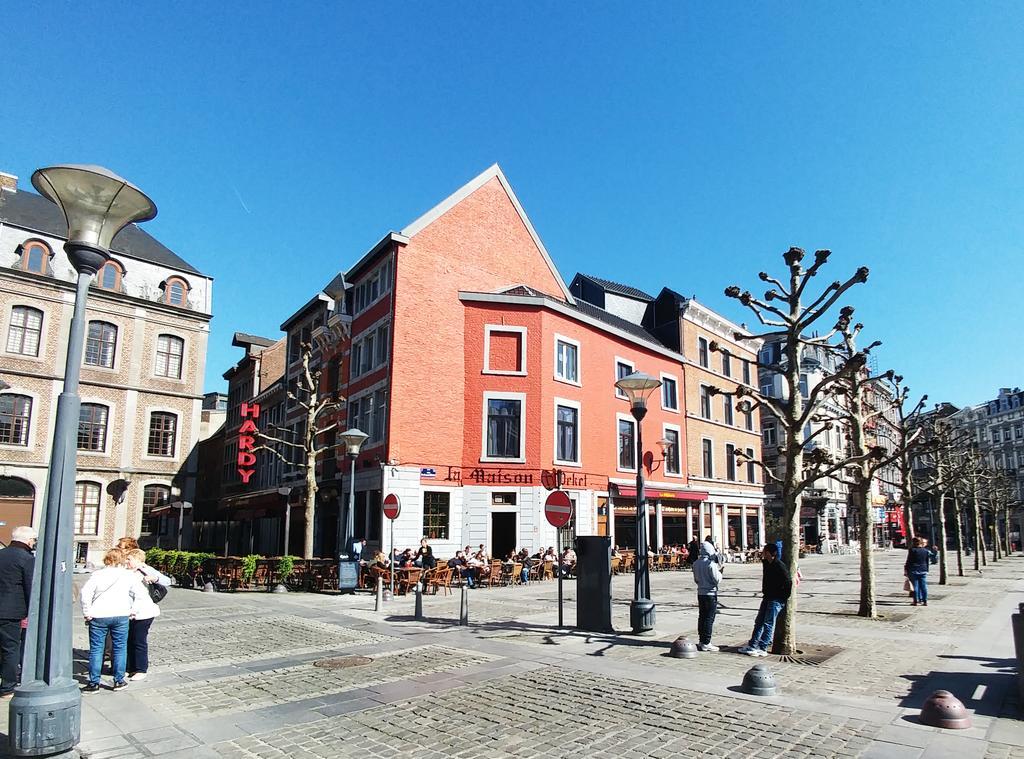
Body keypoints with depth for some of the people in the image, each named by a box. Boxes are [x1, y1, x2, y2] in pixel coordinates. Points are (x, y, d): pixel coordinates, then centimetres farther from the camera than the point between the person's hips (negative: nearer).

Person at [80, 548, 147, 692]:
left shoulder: (97, 574, 2)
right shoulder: (129, 575, 2)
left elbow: (85, 593, -7)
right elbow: (140, 594, -2)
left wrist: (87, 613, 0)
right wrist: (133, 611, 5)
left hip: (98, 616, 0)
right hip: (121, 615, 0)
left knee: (96, 649, 9)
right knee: (120, 648, 10)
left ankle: (94, 683, 12)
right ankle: (119, 680, 14)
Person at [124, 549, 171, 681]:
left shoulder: (146, 570, -10)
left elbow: (167, 581, -18)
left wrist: (154, 578, -34)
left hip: (143, 613, -8)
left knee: (139, 641, -1)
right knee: (130, 641, 13)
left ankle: (141, 670, 9)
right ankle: (132, 668, 25)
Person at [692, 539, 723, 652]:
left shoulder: (696, 563, 4)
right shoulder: (711, 564, -18)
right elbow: (717, 580, -15)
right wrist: (719, 572, 2)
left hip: (700, 593, 7)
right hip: (711, 593, -7)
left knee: (702, 617, 13)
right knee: (709, 618, -1)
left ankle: (702, 641, 21)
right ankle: (706, 643, 1)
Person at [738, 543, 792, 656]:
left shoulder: (779, 566, -18)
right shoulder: (766, 563, 7)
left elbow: (788, 583, -20)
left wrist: (784, 598, -15)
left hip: (776, 600, -9)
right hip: (767, 598, 9)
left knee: (768, 624, -6)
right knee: (759, 622, 11)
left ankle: (763, 648, -1)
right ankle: (752, 645, 17)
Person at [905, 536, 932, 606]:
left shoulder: (912, 550, -7)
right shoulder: (926, 551, 4)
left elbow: (908, 561, -6)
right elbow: (927, 562, 9)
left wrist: (906, 570, 2)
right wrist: (926, 570, 18)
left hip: (913, 571, -3)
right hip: (923, 571, 3)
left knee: (915, 586, 0)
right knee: (923, 586, 6)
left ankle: (915, 601, 2)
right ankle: (925, 601, 7)